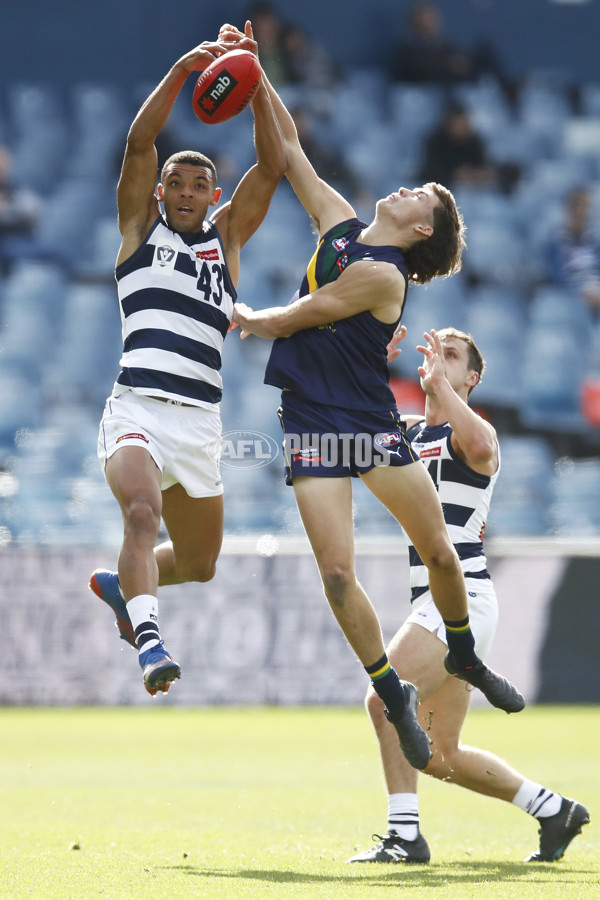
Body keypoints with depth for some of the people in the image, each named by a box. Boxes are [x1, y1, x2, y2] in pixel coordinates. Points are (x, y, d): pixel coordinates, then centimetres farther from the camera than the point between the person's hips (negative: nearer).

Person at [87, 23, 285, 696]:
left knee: (199, 563, 15)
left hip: (201, 420, 4)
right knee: (143, 513, -32)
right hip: (138, 407, -4)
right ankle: (148, 640, -39)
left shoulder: (226, 237, 17)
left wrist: (256, 84, -5)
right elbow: (138, 144, -4)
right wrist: (180, 74, -14)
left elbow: (273, 165, 5)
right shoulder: (141, 226, 11)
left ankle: (119, 585, 42)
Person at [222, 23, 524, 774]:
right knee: (337, 571, -8)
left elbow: (291, 320, -10)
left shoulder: (381, 274, -15)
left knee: (439, 551, 1)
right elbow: (289, 148, 6)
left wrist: (246, 319, 8)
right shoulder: (341, 225, 4)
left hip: (372, 423, -4)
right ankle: (395, 697, 5)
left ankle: (464, 655, 30)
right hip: (312, 423, 4)